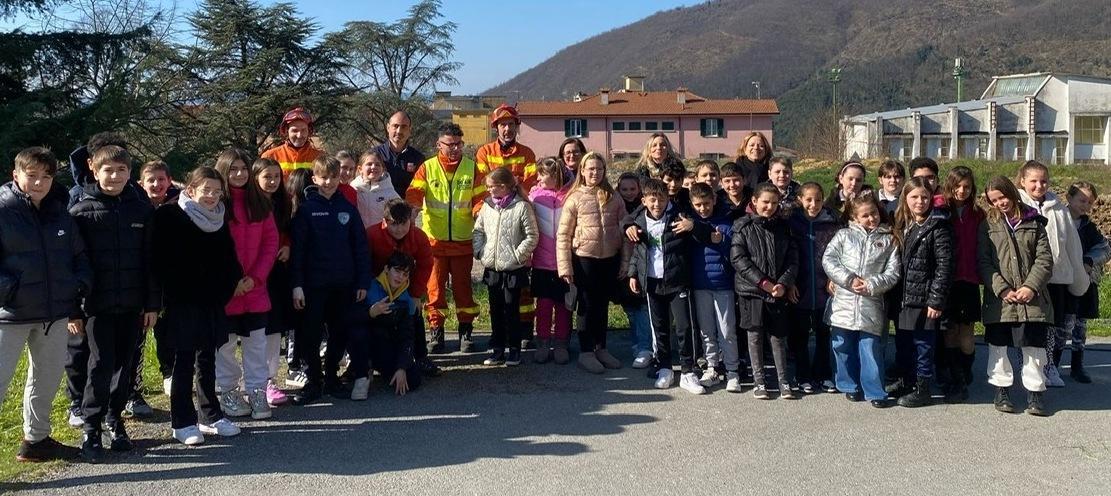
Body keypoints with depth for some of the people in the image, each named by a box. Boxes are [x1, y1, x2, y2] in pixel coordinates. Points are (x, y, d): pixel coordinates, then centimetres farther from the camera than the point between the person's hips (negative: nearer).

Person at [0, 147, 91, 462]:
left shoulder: (60, 213, 9)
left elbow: (78, 256, 17)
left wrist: (79, 286, 3)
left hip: (55, 312, 6)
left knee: (48, 375, 17)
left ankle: (36, 439, 34)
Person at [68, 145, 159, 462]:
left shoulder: (142, 209, 4)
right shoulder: (82, 211, -2)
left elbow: (151, 259, 5)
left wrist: (153, 304, 2)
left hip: (132, 304, 2)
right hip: (98, 305, -2)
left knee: (125, 365, 10)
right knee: (102, 365, -4)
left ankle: (115, 418, 26)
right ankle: (91, 429, 9)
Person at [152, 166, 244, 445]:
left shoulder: (219, 222, 9)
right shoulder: (171, 218, -9)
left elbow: (229, 262, 14)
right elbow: (161, 264, -12)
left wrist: (223, 293, 5)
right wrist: (172, 294, -13)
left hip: (212, 304, 5)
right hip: (183, 305, -5)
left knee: (207, 361, 13)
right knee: (184, 364, 2)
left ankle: (211, 416, 22)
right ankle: (182, 423, 11)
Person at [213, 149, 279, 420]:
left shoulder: (260, 202, 6)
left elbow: (271, 242, 5)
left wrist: (256, 277, -5)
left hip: (255, 287, 3)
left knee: (256, 342, 7)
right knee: (225, 344, 7)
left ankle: (257, 391, 16)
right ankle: (228, 391, 21)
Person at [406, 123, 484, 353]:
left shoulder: (472, 168, 4)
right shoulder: (427, 168, 2)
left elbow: (480, 197, 2)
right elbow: (413, 193, -8)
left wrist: (479, 212, -18)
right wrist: (415, 202, -30)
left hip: (462, 239, 0)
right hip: (434, 239, 0)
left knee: (462, 286, 6)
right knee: (435, 287, 6)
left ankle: (466, 331, 16)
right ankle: (436, 331, 16)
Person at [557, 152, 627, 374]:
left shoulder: (613, 197, 5)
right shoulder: (575, 198, -4)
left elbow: (624, 229, 7)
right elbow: (563, 235, -5)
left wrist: (625, 262, 2)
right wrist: (565, 267, -10)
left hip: (610, 259, 3)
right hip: (585, 258, -3)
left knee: (603, 305, 14)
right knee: (588, 305, 5)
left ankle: (601, 348, 28)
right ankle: (586, 352, 17)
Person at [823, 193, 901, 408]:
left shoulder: (888, 240, 10)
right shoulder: (844, 235, 9)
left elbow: (893, 273, 4)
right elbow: (828, 260, -1)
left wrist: (871, 284, -12)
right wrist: (849, 280, -11)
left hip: (871, 305, -1)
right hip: (843, 303, 1)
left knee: (871, 348, -2)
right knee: (844, 348, 8)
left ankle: (875, 391, 8)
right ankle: (850, 386, 23)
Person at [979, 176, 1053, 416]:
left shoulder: (1034, 223, 7)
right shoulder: (988, 225, 6)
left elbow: (1044, 259, 2)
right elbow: (984, 262, -1)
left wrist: (1031, 287, -11)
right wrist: (1002, 289, -12)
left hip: (1032, 298, 0)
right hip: (999, 298, 0)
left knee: (1034, 347, 2)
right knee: (998, 346, 6)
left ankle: (1036, 394, 11)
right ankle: (1002, 391, 18)